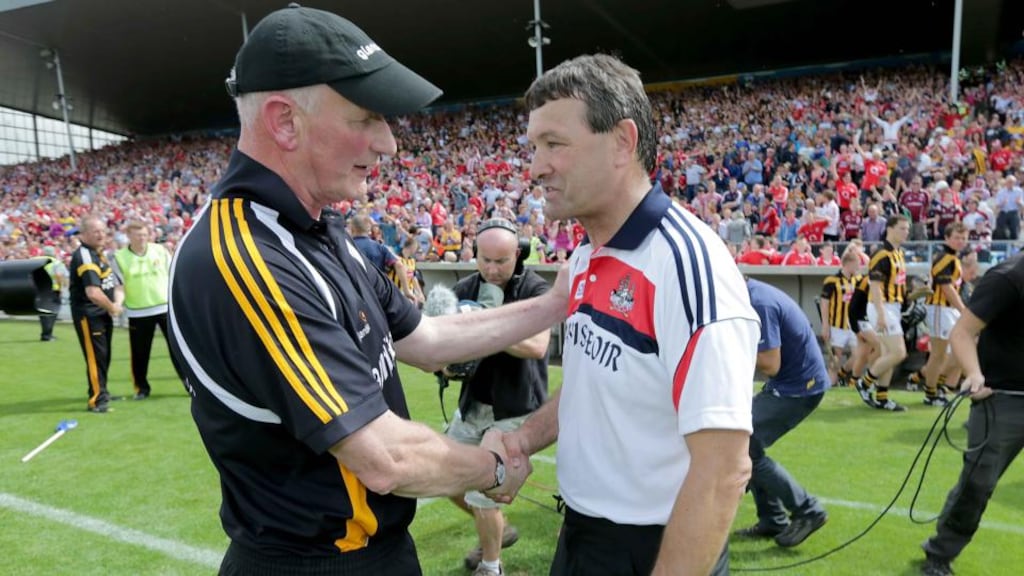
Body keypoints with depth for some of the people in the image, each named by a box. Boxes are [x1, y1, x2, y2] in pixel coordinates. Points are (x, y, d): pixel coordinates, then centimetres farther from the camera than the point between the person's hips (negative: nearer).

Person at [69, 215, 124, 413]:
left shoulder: (100, 254, 11)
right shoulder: (84, 256, -19)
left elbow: (114, 284, 18)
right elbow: (93, 293, -29)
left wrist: (117, 304, 0)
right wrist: (113, 308, -13)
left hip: (104, 313, 9)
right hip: (88, 314, -9)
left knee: (104, 355, 19)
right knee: (96, 357, -5)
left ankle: (101, 392, 34)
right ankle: (97, 400, 2)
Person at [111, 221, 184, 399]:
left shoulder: (160, 251, 1)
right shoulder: (119, 257, -2)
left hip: (167, 307, 1)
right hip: (138, 312, 0)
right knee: (140, 352, 6)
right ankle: (142, 387, 23)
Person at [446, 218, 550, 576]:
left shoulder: (534, 289, -14)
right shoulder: (465, 288, 1)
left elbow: (537, 346, -28)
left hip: (514, 410, -6)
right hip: (472, 405, 6)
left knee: (483, 492, -2)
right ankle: (498, 532, 42)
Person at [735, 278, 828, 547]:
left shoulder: (758, 303, -25)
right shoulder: (752, 294, 5)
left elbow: (771, 365, -25)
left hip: (798, 387, -10)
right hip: (790, 382, 10)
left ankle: (808, 511, 4)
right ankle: (773, 520, 20)